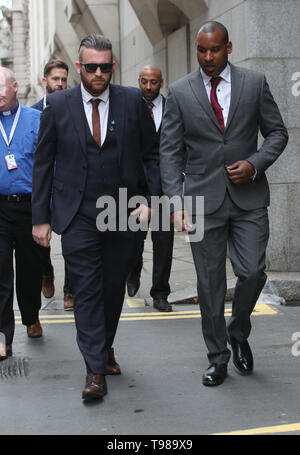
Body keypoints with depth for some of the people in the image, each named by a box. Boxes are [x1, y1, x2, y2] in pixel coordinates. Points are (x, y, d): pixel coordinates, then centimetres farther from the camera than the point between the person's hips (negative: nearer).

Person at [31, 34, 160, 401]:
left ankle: (105, 348, 34)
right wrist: (41, 217, 0)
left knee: (114, 288, 12)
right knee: (87, 290, -4)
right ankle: (95, 371, 1)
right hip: (77, 216, -1)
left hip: (124, 215, 1)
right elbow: (43, 163, 3)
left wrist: (151, 199, -6)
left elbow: (151, 154, 6)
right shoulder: (58, 105, 0)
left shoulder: (132, 100, 1)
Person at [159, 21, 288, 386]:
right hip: (204, 199, 0)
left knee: (253, 272, -6)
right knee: (209, 282, 4)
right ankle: (218, 356, 19)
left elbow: (277, 132, 9)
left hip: (249, 196, 0)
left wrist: (255, 164, -9)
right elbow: (170, 151, 2)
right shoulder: (180, 92, 3)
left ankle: (238, 333, 24)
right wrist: (176, 200, -8)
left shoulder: (255, 83, 4)